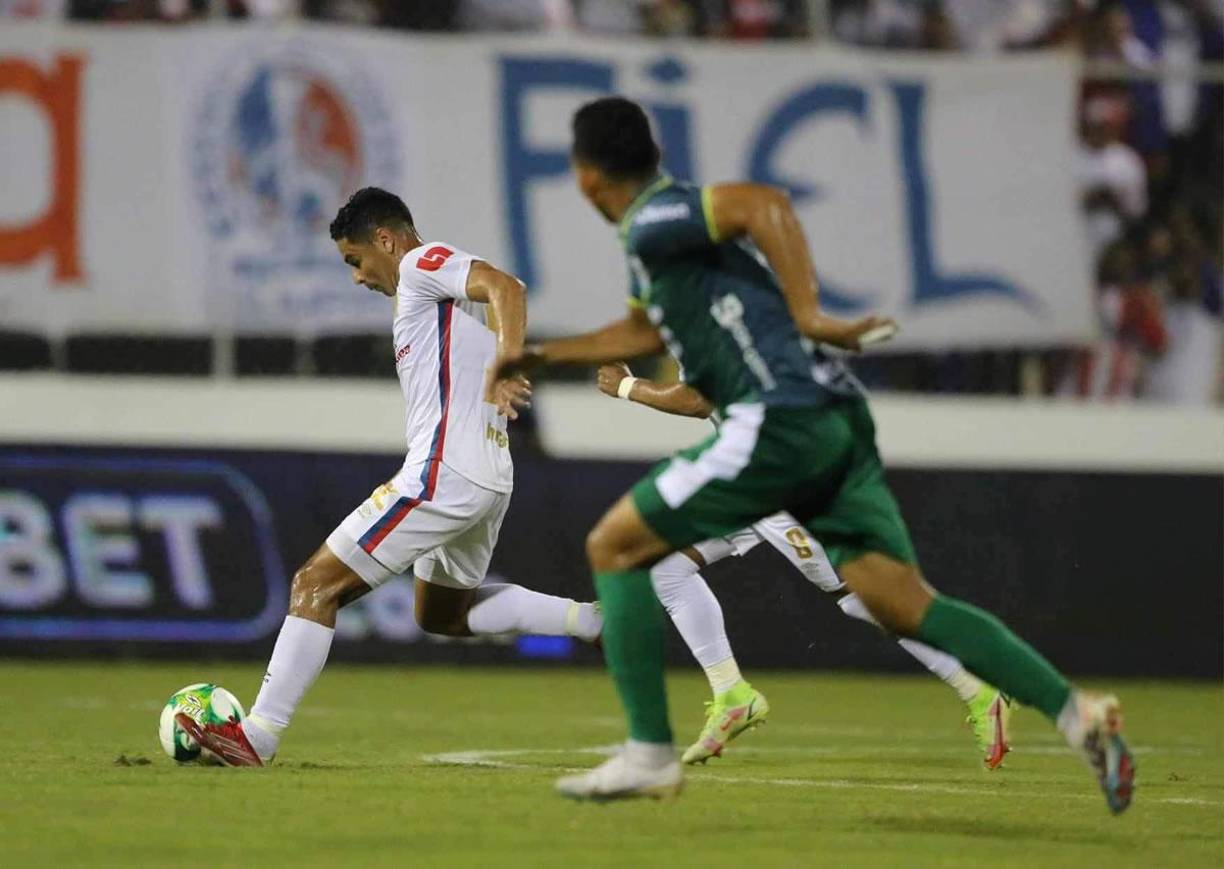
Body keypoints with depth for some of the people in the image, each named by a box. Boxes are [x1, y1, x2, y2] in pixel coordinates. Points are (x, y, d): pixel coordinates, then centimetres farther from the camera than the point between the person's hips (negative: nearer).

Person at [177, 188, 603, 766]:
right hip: (489, 479, 10)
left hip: (442, 473, -10)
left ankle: (257, 737, -10)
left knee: (316, 585, -7)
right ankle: (593, 622, 17)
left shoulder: (423, 263, -5)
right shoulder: (432, 290, 24)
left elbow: (505, 287, -22)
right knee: (442, 615, 28)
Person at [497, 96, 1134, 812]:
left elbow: (764, 204, -21)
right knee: (907, 605, 0)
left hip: (782, 422, -9)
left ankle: (650, 754, 0)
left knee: (615, 546, 3)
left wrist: (809, 317, -24)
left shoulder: (656, 221, -3)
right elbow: (645, 331, 45)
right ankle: (1075, 712, -14)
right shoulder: (658, 237, 26)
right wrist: (545, 355, 51)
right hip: (833, 425, 9)